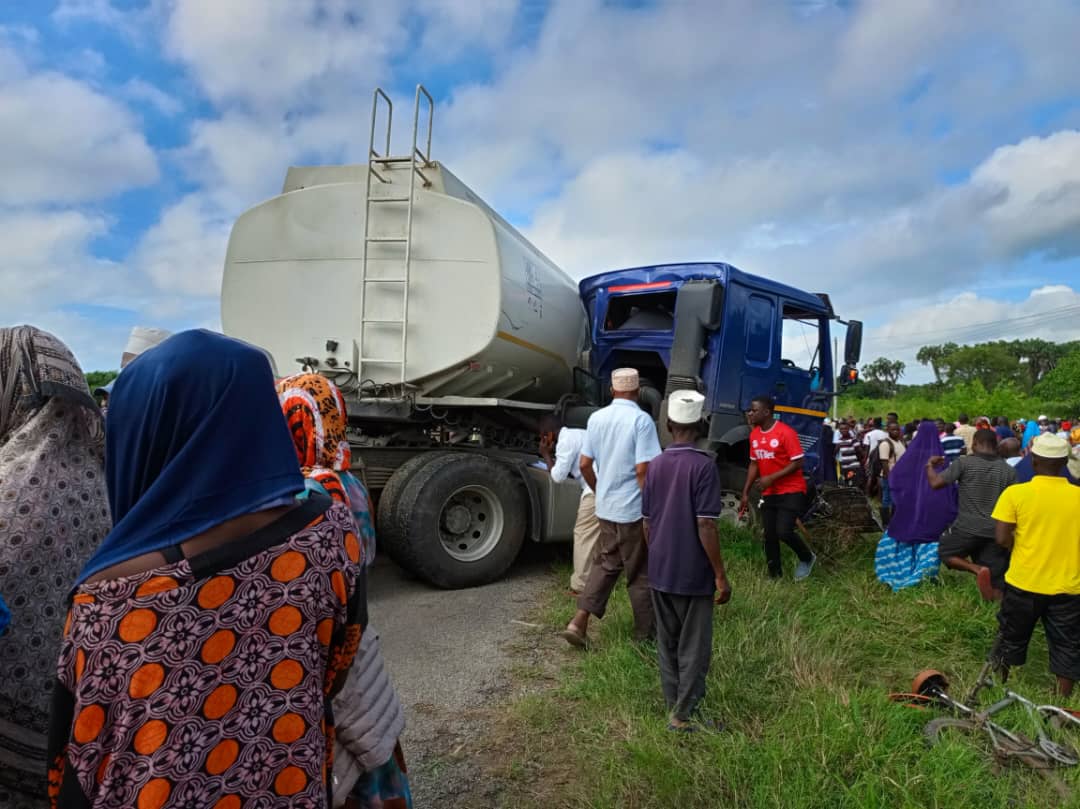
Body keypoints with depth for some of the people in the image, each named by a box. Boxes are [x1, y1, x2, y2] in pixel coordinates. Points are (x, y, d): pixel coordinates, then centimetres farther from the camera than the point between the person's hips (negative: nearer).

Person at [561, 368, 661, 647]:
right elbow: (642, 469, -20)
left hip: (605, 508, 6)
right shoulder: (641, 420, -15)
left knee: (604, 564, 18)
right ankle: (645, 633, 22)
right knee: (640, 572, 9)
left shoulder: (596, 418, 4)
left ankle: (579, 621, 11)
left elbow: (585, 465, 7)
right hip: (634, 509, -5)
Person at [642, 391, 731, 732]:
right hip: (693, 573, -5)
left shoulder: (655, 466, 2)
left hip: (660, 572, 6)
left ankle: (673, 707, 30)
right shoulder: (703, 465, -16)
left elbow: (647, 524, 8)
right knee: (693, 647, 8)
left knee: (667, 643, 18)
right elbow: (706, 527, -18)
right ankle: (685, 714, 17)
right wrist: (721, 575, -10)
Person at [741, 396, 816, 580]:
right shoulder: (754, 435, 5)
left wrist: (771, 478, -24)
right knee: (769, 535, 6)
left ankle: (807, 558, 15)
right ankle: (774, 575, 20)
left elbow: (797, 463, -18)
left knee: (784, 532, -16)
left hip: (791, 491, -7)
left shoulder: (786, 433, -17)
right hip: (769, 493, 7)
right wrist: (746, 492, 9)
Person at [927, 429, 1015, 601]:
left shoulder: (964, 463, -6)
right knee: (995, 580, 10)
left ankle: (977, 569, -7)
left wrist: (930, 465, 10)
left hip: (968, 527, -4)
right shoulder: (1009, 470, 4)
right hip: (996, 531, 4)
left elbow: (935, 483, -8)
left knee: (945, 553, 19)